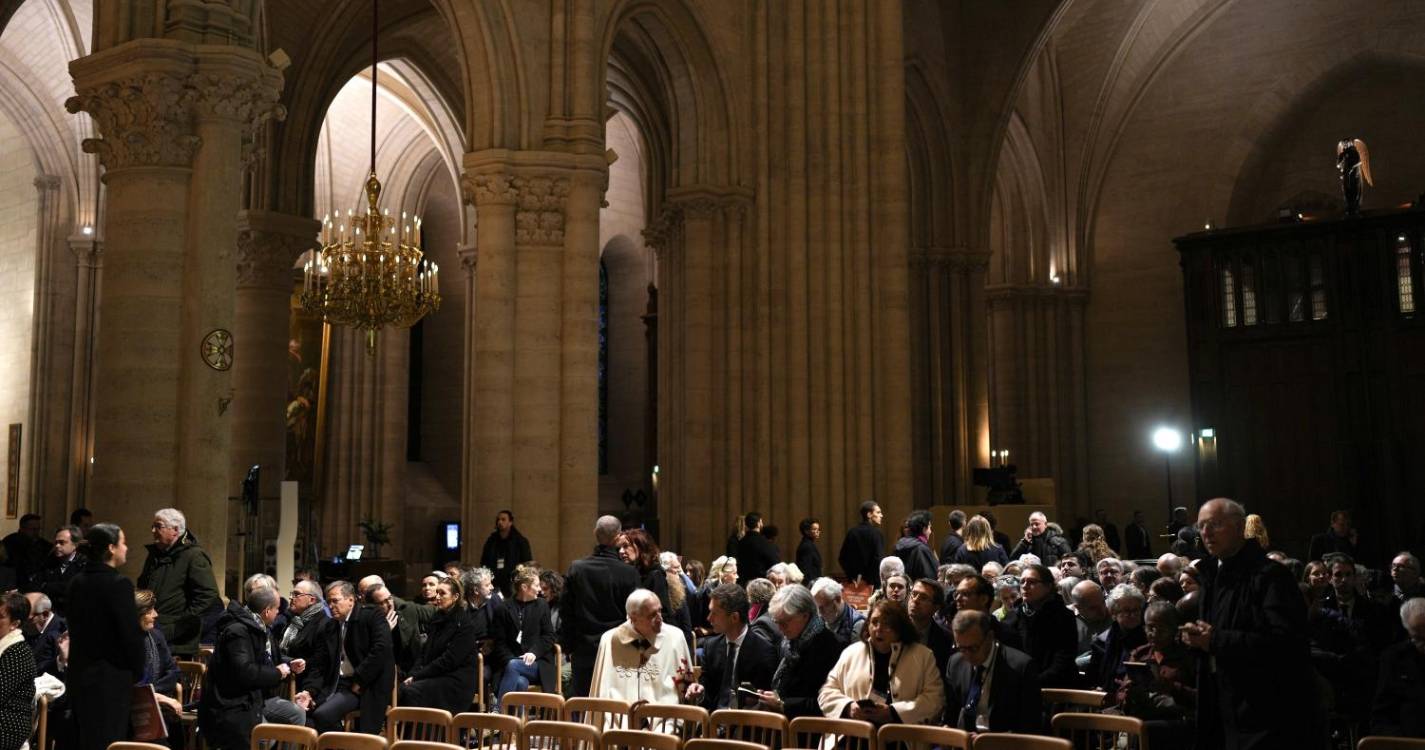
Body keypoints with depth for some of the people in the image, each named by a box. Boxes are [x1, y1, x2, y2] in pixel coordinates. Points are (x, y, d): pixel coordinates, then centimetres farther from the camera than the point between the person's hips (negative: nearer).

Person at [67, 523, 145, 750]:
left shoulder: (77, 582, 6)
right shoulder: (119, 584, -17)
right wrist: (137, 672, -2)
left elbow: (75, 627, 11)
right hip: (111, 679, -7)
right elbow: (132, 634, -17)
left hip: (79, 674, 7)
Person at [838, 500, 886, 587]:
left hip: (855, 583, 6)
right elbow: (878, 559, -17)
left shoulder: (851, 532, 8)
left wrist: (851, 577, 11)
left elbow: (841, 558, 9)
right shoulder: (875, 533, -10)